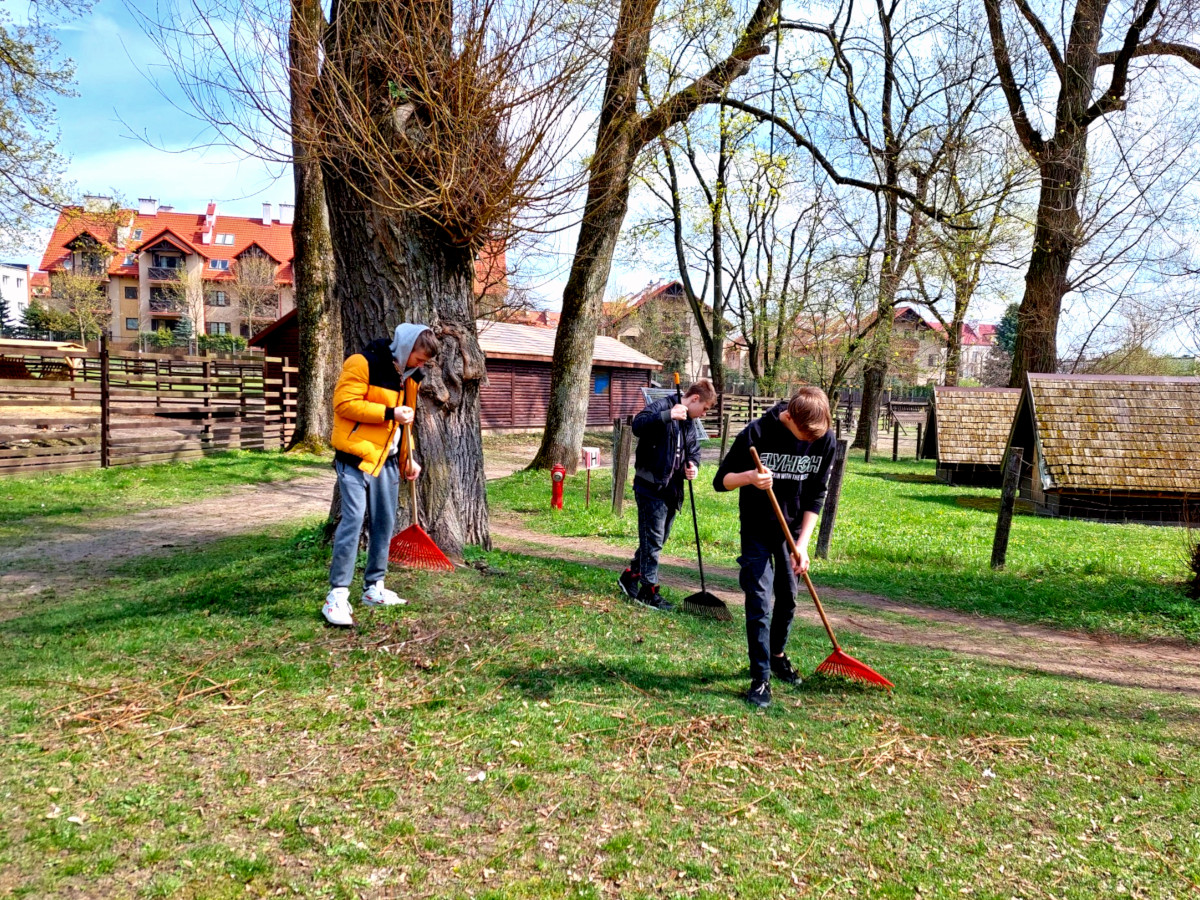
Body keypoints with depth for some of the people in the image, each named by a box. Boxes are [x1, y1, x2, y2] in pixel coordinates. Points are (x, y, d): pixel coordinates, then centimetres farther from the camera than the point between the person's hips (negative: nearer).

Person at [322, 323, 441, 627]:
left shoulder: (405, 374, 14)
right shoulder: (363, 363, -11)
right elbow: (344, 403, -18)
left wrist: (407, 458, 16)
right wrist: (390, 413, -21)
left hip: (387, 459, 8)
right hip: (356, 456, -8)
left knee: (385, 523, 9)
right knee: (353, 520, -12)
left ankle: (373, 587, 21)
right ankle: (337, 595, -8)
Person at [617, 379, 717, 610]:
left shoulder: (689, 423, 16)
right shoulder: (662, 406, -11)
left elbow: (693, 451, 22)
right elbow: (638, 425, -28)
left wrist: (693, 466, 0)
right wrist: (667, 415, -39)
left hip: (671, 490, 9)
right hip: (651, 487, -9)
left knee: (658, 539, 16)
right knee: (652, 540, -3)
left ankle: (630, 577, 31)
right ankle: (648, 591, 5)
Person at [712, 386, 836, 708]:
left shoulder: (825, 440, -12)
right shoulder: (757, 433, -23)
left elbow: (816, 496, -5)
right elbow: (721, 480, -14)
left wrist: (802, 543, -11)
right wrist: (749, 477, -36)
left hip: (793, 531, 4)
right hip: (757, 531, -4)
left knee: (787, 600, 16)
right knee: (759, 603, -9)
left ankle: (777, 655, 39)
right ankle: (760, 678, 0)